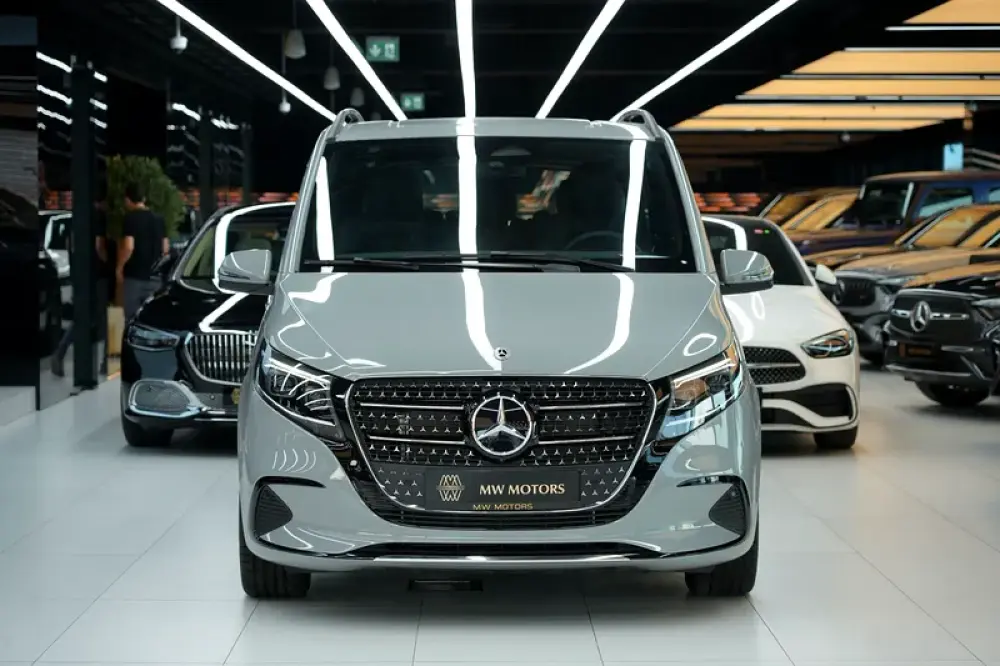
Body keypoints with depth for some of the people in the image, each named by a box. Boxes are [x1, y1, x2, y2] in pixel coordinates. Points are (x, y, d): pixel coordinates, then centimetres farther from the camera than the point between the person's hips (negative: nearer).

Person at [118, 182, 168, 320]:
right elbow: (165, 248, 11)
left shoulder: (130, 218, -11)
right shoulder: (158, 219, 9)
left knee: (132, 318, 0)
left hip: (134, 276, -6)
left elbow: (128, 247, -19)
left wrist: (119, 267, -6)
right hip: (155, 276, 6)